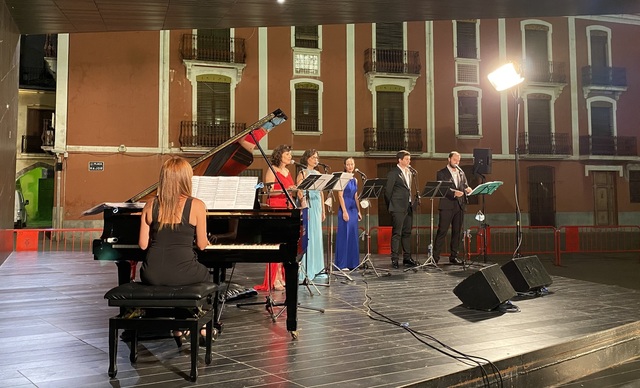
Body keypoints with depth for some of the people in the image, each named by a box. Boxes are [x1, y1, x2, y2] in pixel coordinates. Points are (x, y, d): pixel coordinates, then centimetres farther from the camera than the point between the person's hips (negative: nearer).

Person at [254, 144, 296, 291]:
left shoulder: (288, 172, 20)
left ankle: (282, 276, 11)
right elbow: (269, 191, -12)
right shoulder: (272, 170, -4)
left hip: (287, 209, 8)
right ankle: (274, 279, -7)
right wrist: (285, 190, -22)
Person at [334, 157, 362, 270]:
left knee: (353, 236, 9)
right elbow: (340, 196, -12)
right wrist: (344, 211, -18)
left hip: (353, 210, 7)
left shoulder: (355, 180, 14)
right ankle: (342, 264, 1)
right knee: (344, 235, -4)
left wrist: (359, 211, 14)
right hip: (345, 209, -7)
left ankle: (352, 263, 15)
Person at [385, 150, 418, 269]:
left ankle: (407, 258, 17)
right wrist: (390, 206, -2)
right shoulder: (393, 173, -8)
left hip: (408, 207, 8)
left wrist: (411, 202, 13)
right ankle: (394, 259, -1)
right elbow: (388, 191, -7)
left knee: (407, 233, 10)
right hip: (398, 207, -7)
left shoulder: (409, 172, 16)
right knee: (396, 233, -5)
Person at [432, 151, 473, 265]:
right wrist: (453, 193, -24)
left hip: (459, 205, 6)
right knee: (442, 231, -7)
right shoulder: (441, 173, 0)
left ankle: (453, 256, 14)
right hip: (447, 206, -6)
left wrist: (467, 189, -7)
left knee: (457, 232, 7)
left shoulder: (461, 173, 18)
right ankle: (435, 257, -5)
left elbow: (465, 186, 17)